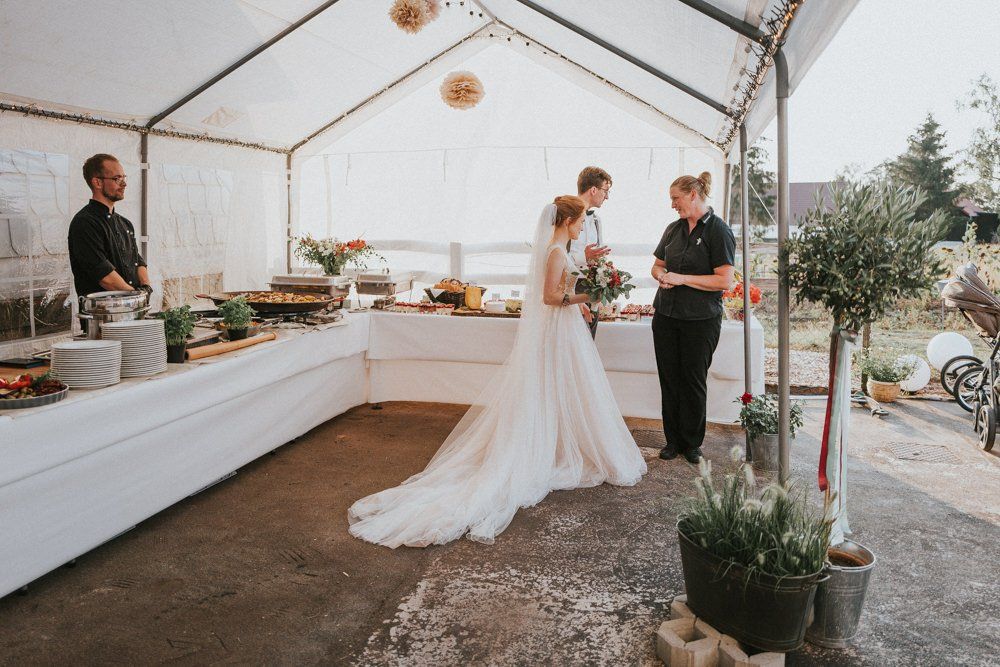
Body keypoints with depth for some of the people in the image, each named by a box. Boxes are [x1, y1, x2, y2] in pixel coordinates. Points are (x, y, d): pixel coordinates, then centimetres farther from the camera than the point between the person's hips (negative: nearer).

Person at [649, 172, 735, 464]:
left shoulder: (719, 231, -9)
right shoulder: (674, 229, 10)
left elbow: (724, 281, -16)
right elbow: (657, 265, 21)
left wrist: (681, 278, -16)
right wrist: (661, 275, -3)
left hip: (701, 319, -5)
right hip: (666, 315, 5)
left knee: (694, 380, 6)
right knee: (669, 379, 8)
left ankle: (692, 442, 20)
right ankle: (673, 440, 20)